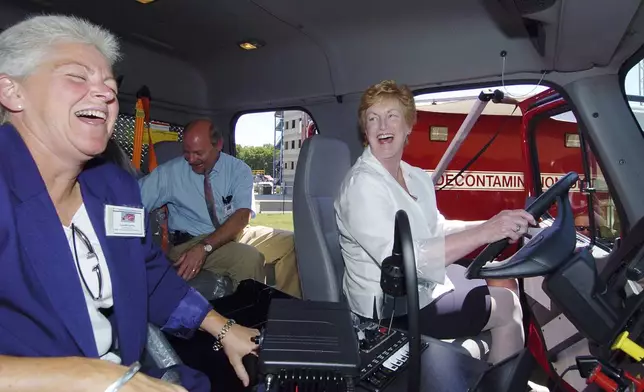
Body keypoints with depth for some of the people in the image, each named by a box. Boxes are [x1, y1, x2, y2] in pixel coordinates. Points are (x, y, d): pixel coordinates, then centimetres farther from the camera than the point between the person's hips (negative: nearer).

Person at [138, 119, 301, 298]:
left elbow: (242, 216, -19)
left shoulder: (239, 170, -6)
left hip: (236, 234, 4)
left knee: (290, 243, -11)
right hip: (192, 241, -3)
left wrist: (205, 246, -32)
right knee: (249, 258, -31)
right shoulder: (169, 172, -7)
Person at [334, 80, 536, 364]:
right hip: (391, 306, -8)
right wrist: (483, 232, -35)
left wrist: (494, 225, -3)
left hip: (422, 281, 9)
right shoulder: (362, 185, -24)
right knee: (506, 307, -2)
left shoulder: (416, 177, 4)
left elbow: (438, 229, 10)